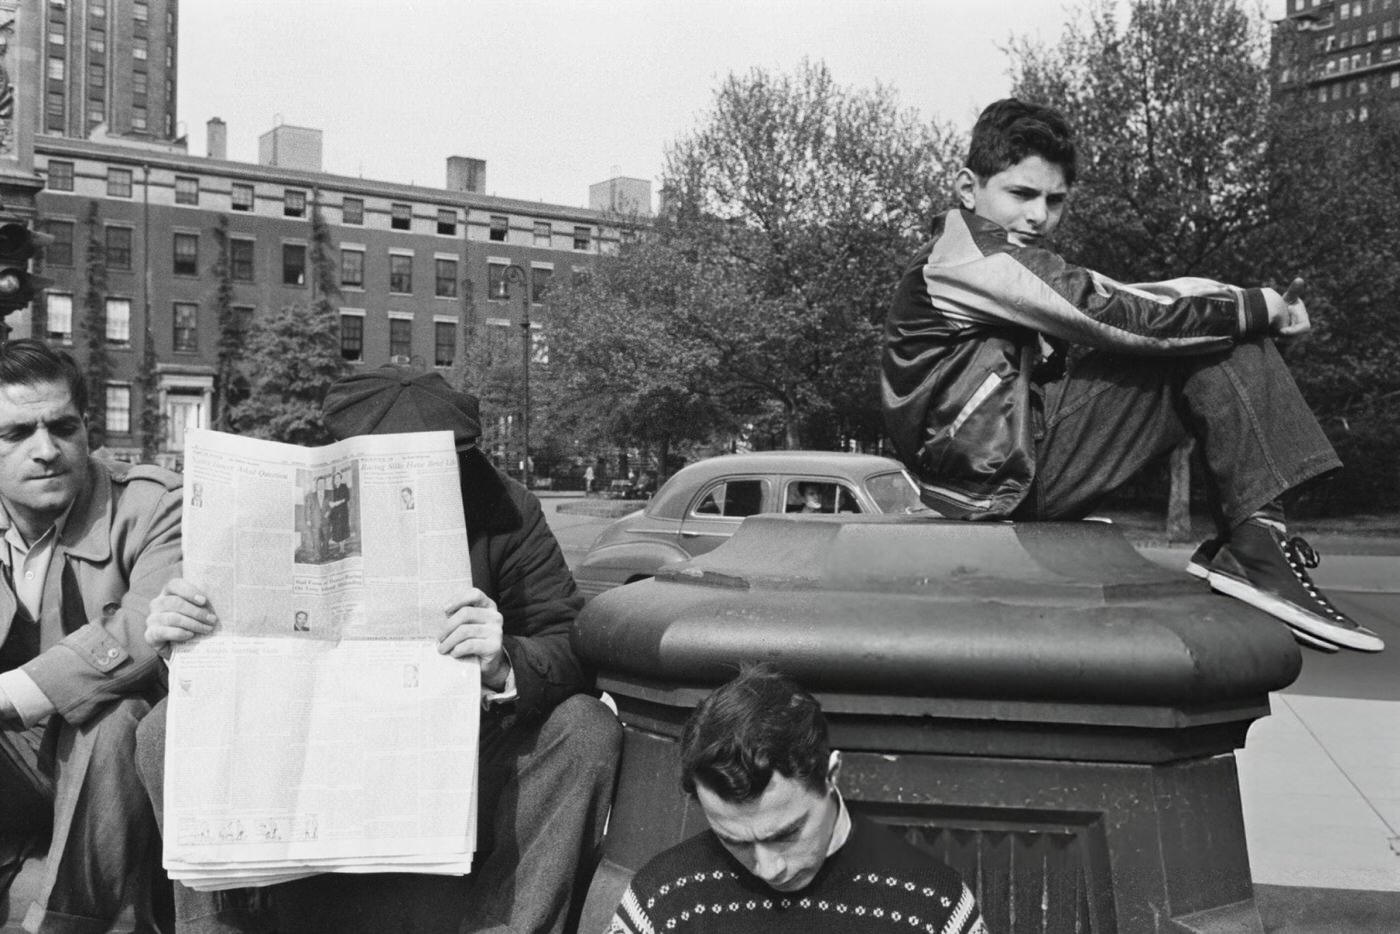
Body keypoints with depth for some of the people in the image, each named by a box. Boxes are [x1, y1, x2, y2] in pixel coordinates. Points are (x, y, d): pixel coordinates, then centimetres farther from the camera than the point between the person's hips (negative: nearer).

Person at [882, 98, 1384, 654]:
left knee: (1222, 336, 11)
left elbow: (1115, 299, 10)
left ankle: (1254, 542, -1)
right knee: (1219, 344, -10)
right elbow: (1117, 315, -16)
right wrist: (1260, 308, -8)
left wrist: (1254, 307, -4)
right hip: (1002, 474, -10)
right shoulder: (974, 253, -11)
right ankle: (1256, 545, -16)